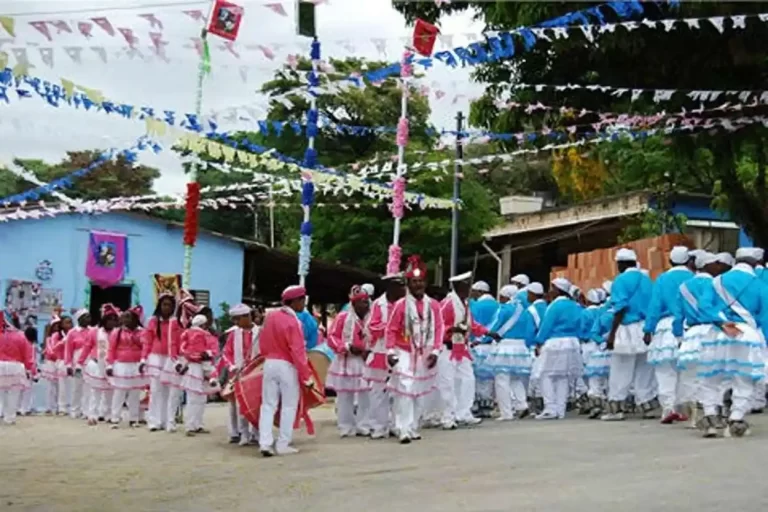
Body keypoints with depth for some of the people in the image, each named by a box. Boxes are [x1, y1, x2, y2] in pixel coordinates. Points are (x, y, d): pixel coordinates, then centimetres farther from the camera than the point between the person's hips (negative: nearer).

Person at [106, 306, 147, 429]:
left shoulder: (141, 333, 4)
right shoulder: (116, 332, 3)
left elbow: (145, 348, -2)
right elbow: (111, 350, 0)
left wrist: (143, 362, -16)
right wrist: (110, 365, -5)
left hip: (136, 367, 1)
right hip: (120, 366, -1)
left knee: (135, 395, 7)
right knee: (118, 394, 1)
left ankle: (133, 419, 14)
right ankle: (115, 419, 4)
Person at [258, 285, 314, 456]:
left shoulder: (270, 317, 5)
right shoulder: (293, 322, -15)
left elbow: (263, 343, 12)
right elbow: (298, 351, -18)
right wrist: (306, 376, -15)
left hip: (269, 363, 6)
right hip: (287, 366, -6)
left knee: (268, 404, 7)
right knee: (289, 406, 5)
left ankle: (265, 443, 1)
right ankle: (283, 445, 6)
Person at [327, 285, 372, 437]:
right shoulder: (343, 317, -8)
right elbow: (332, 338, -7)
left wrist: (370, 351, -10)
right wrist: (348, 347, -17)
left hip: (366, 362, 2)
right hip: (346, 363, -2)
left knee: (365, 396, 2)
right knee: (345, 397, 6)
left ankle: (363, 426, 12)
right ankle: (346, 428, 15)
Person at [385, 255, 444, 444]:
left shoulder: (433, 305, 2)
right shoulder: (400, 305, -7)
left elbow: (439, 329, 3)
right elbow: (391, 330, -7)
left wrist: (435, 351, -5)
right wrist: (390, 351, -14)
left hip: (424, 356, 4)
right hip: (405, 354, -4)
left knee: (419, 393, 12)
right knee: (404, 391, -13)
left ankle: (413, 429, 24)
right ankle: (404, 430, -12)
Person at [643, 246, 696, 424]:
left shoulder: (662, 279, 7)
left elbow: (654, 306, 3)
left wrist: (648, 330, 4)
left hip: (666, 327, 0)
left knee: (666, 371, -1)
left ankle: (668, 407, -10)